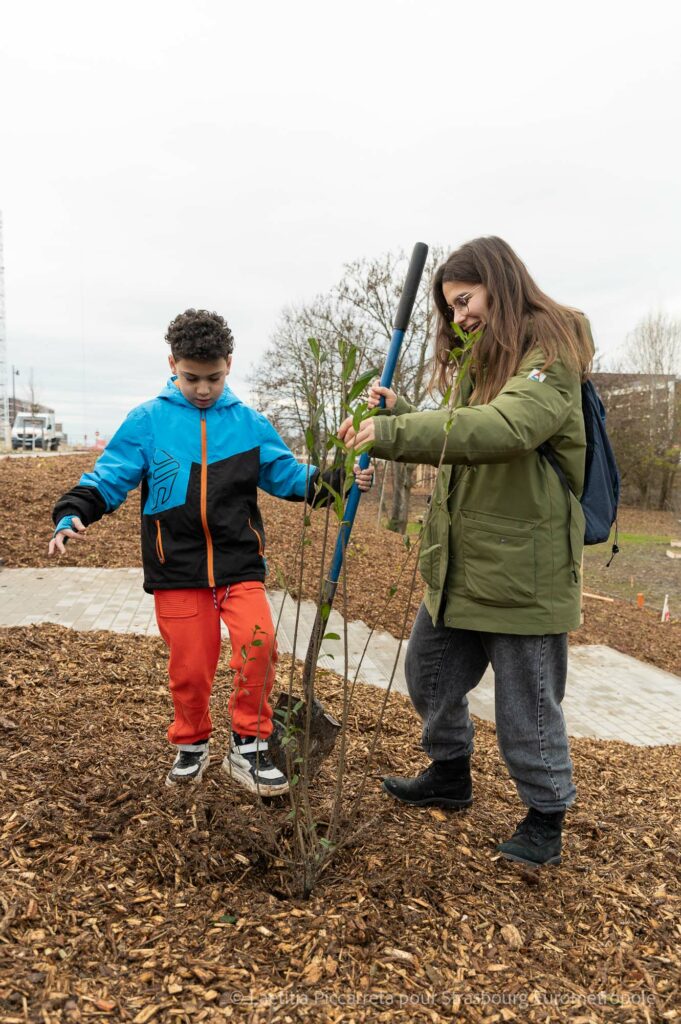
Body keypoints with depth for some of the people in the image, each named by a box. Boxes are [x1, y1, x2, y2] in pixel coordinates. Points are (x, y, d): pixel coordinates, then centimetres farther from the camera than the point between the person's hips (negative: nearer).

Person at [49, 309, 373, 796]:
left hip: (239, 563, 1)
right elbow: (109, 477, 1)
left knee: (258, 642, -19)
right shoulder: (148, 421, 1)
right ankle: (192, 746, 35)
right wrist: (72, 514, -16)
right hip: (177, 569, 0)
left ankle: (248, 746, 3)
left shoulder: (250, 423, 5)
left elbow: (291, 477, 9)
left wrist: (336, 481, -7)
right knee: (190, 667, 6)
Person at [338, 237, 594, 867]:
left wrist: (392, 432, -34)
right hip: (459, 561, 9)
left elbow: (504, 428, -31)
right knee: (429, 674, 18)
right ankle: (450, 774, 41)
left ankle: (546, 819, 28)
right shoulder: (478, 360, 17)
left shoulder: (551, 355, -12)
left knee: (528, 701, 5)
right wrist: (400, 413, -1)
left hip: (524, 566, -8)